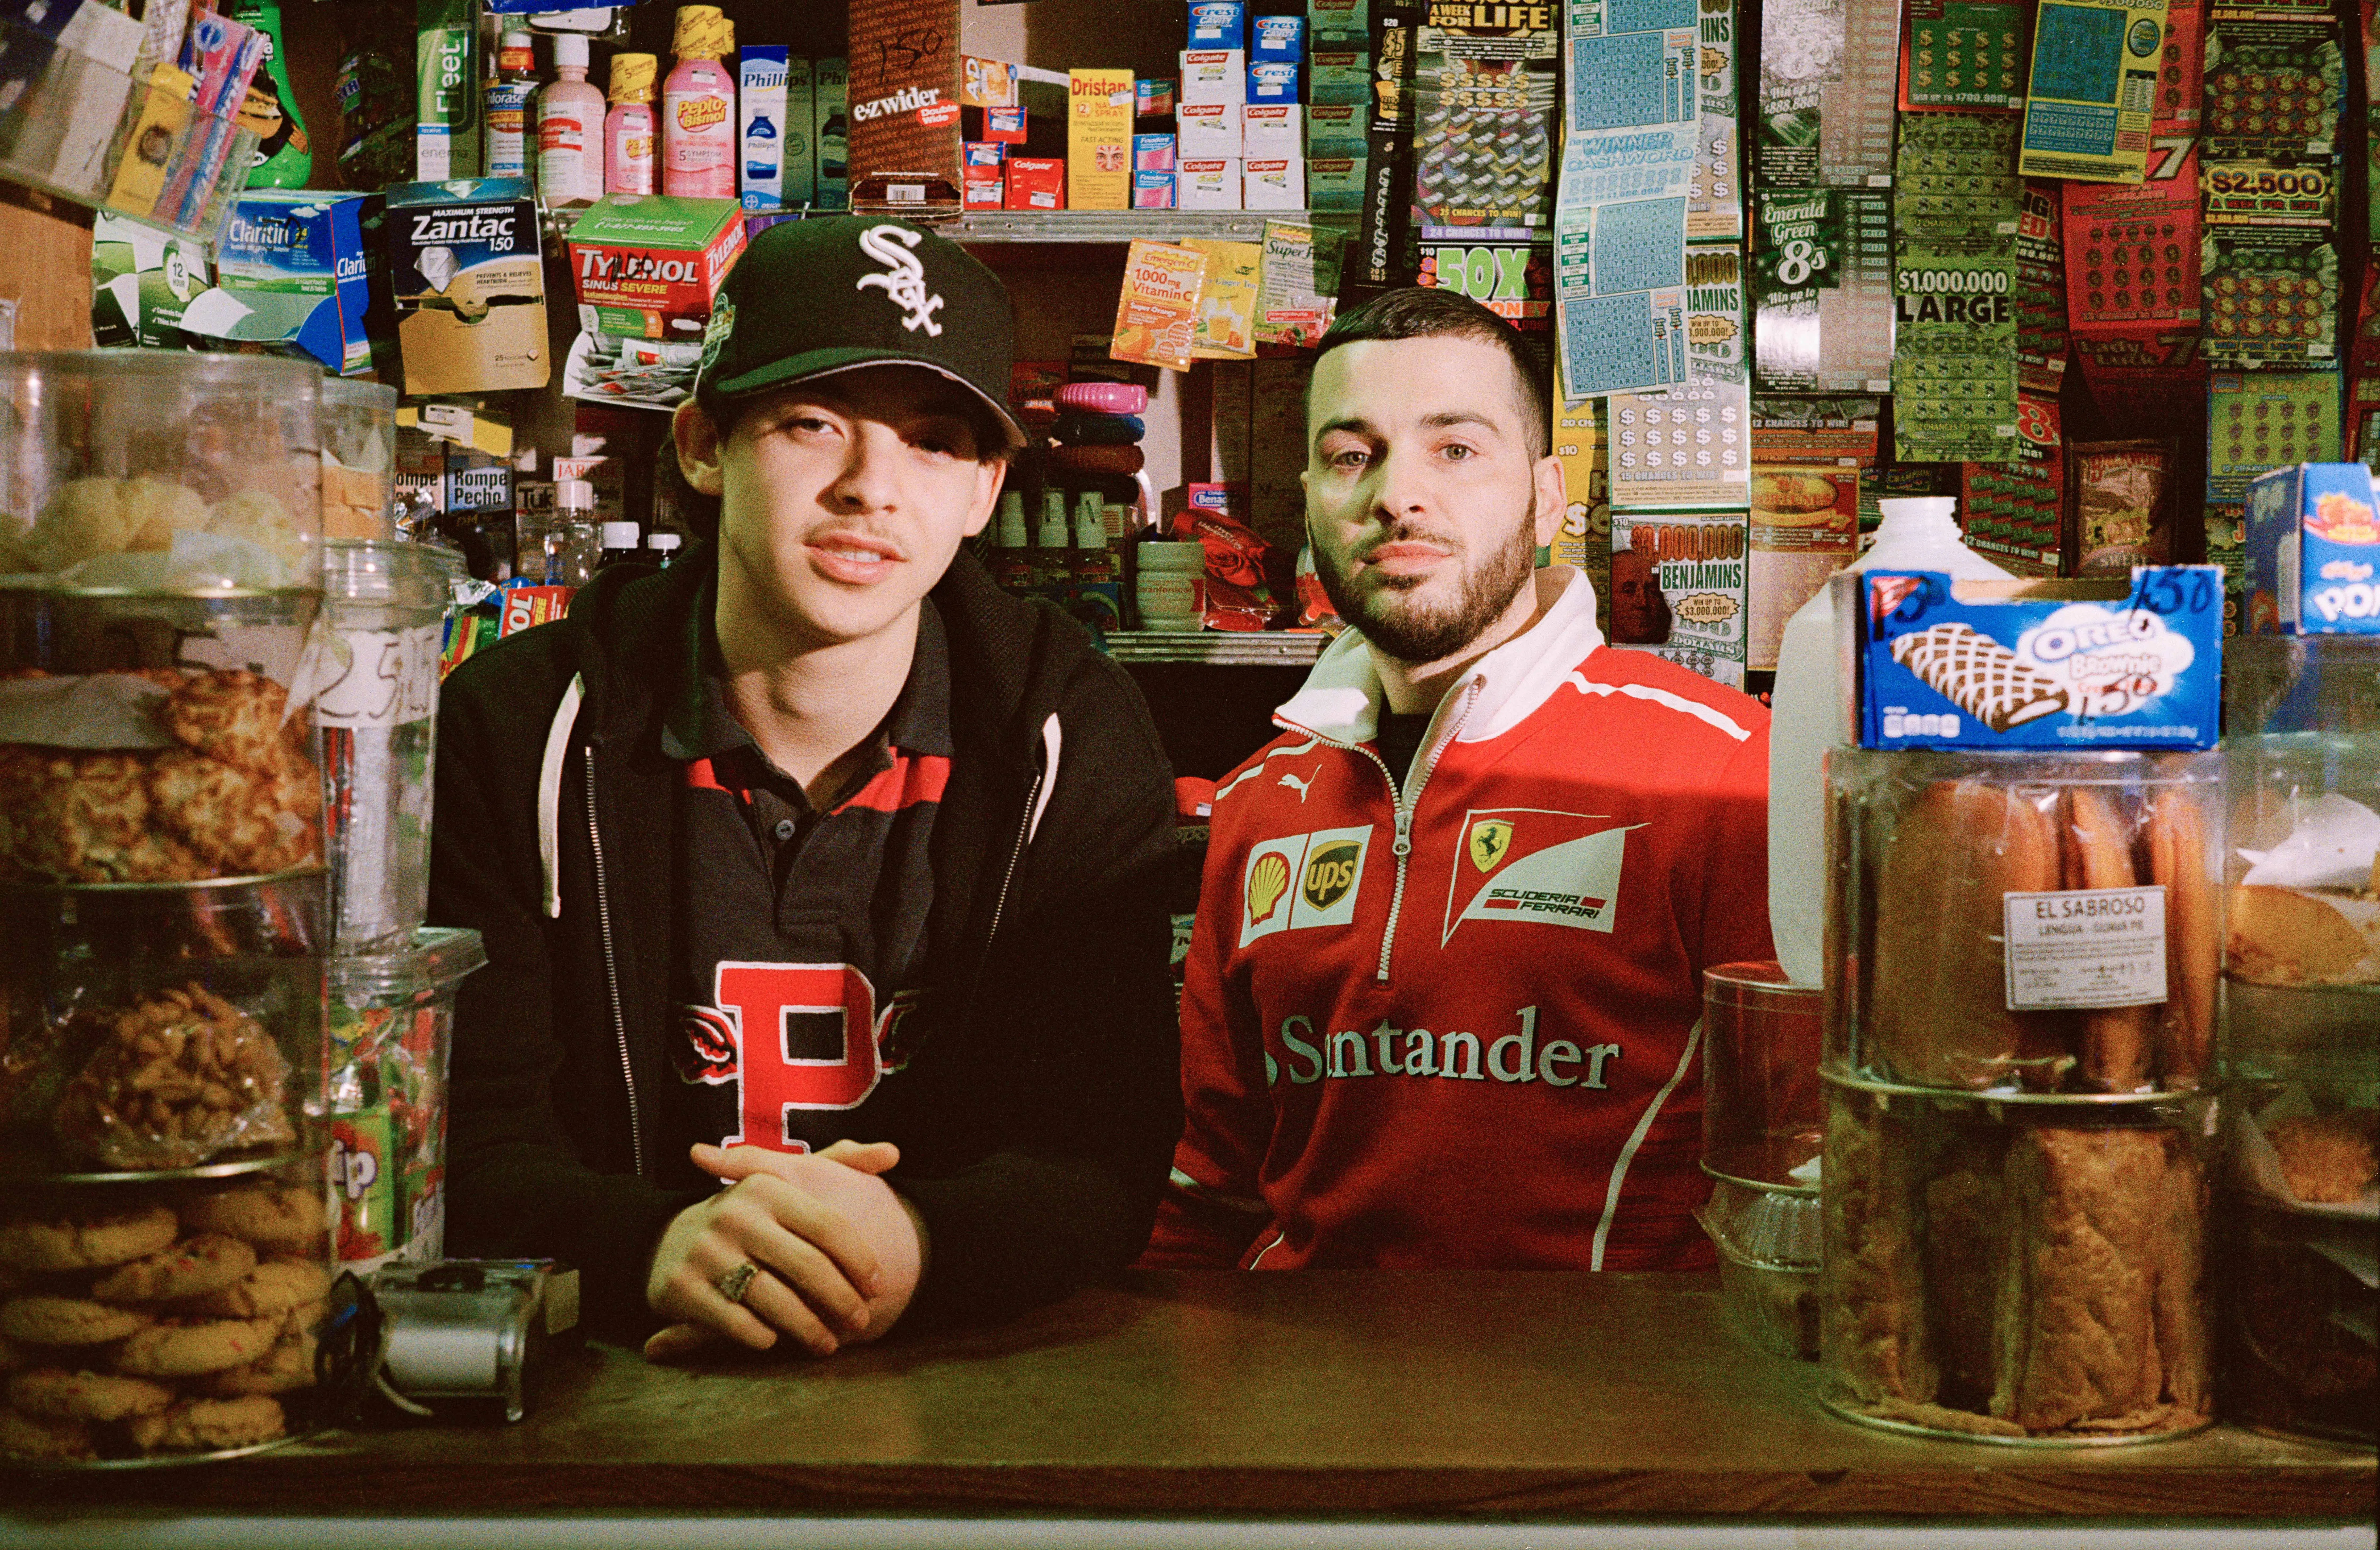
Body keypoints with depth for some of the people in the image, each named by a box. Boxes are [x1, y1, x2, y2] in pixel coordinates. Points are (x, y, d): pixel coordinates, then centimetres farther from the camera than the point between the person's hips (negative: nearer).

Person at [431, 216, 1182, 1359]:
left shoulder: (1075, 741, 1)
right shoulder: (518, 727, 0)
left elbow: (1105, 1150, -5)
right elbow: (467, 1143, -6)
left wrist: (917, 1247, -27)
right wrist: (653, 1247, -28)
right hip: (612, 1396, 0)